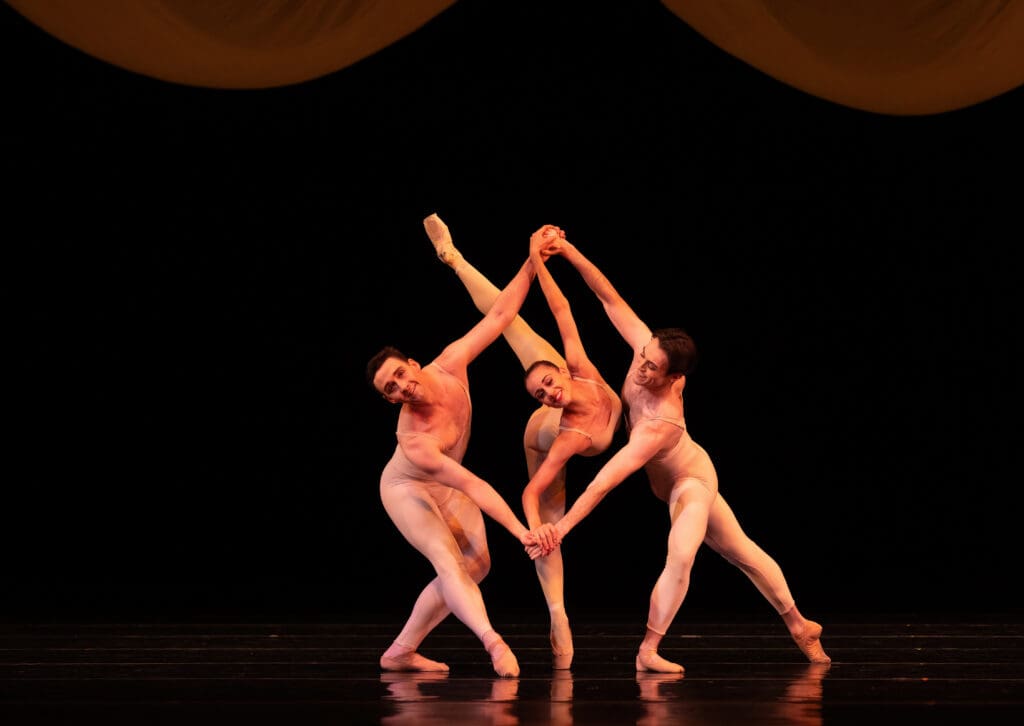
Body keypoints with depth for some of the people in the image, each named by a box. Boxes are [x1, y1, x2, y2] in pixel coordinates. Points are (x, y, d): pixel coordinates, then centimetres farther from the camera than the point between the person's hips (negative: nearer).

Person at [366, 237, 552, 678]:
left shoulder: (449, 367, -28)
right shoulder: (412, 440, -41)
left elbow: (499, 315, -23)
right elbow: (470, 486, -44)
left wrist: (532, 263, -30)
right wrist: (519, 530, -47)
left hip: (444, 487, 7)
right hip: (406, 489, -7)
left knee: (475, 563, 4)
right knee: (448, 560, -28)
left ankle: (401, 652, 8)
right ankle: (493, 641, -46)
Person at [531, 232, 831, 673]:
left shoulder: (662, 424, -45)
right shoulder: (648, 349, -29)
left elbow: (606, 480, -47)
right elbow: (610, 299, -24)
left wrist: (563, 526, -48)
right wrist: (571, 254, -37)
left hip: (691, 478, -8)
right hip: (670, 476, 8)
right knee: (742, 552, 19)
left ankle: (648, 651, -20)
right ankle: (799, 625, 34)